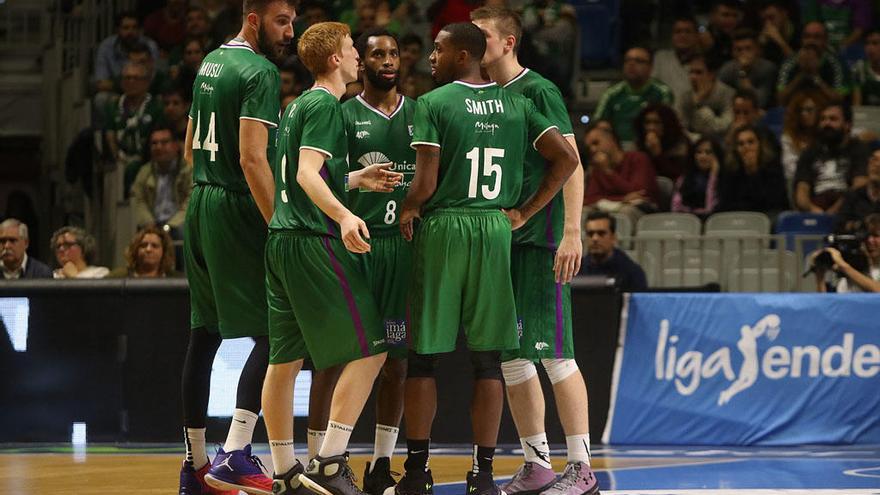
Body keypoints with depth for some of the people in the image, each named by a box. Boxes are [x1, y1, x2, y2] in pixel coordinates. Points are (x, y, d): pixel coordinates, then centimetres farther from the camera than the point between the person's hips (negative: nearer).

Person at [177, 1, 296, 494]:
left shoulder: (211, 62, 15)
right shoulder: (260, 71, -13)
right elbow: (253, 158, -21)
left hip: (201, 204, 9)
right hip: (238, 210, -9)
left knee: (205, 334, 11)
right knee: (271, 333, -8)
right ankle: (235, 455, -18)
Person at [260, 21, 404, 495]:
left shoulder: (296, 106, 19)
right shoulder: (324, 105, -9)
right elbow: (307, 174, -21)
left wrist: (358, 179, 30)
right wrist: (344, 216, -35)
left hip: (282, 239, 10)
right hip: (314, 241, -10)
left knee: (285, 359, 9)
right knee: (368, 349, -7)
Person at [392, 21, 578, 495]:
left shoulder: (432, 104, -5)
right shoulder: (516, 104, 8)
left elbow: (425, 183, -12)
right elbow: (566, 159, 3)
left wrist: (408, 211, 8)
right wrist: (524, 212, 8)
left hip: (443, 227, -3)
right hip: (496, 229, 3)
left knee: (424, 354, 5)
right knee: (487, 358, 5)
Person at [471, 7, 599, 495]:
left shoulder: (538, 92, -7)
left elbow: (571, 164, -12)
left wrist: (572, 233, -20)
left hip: (538, 238, -8)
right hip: (497, 239, 8)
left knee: (552, 353, -9)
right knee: (510, 357, 7)